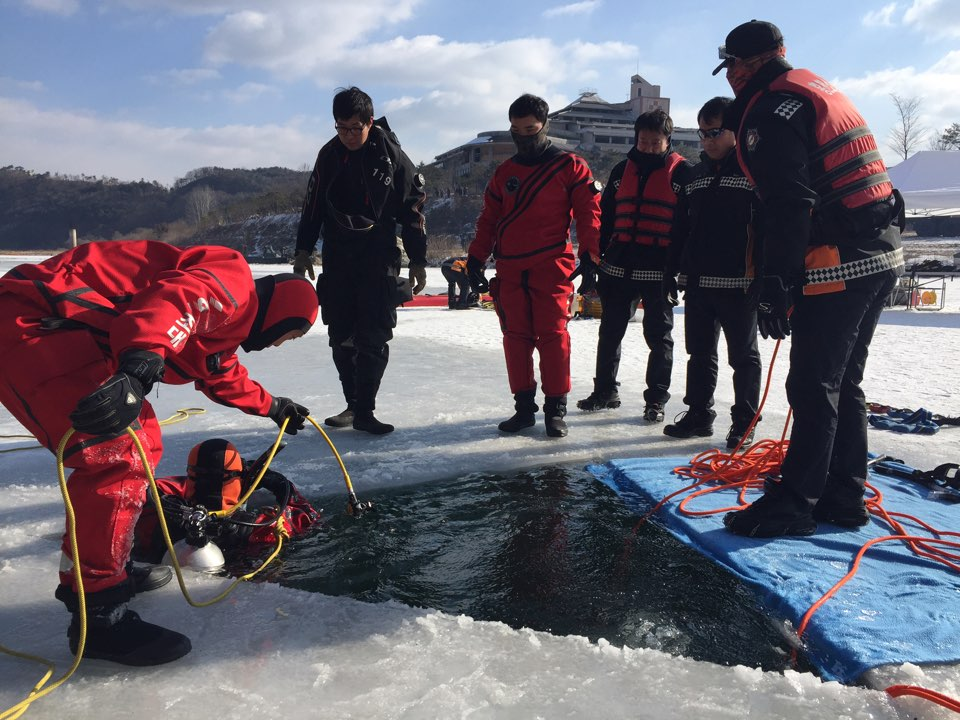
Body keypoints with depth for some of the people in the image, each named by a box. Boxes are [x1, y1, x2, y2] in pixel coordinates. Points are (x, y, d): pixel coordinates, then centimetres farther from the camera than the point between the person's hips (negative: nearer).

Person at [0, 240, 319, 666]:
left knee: (141, 442, 18)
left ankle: (118, 561, 32)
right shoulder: (233, 284, -10)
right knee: (118, 456, -18)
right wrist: (137, 371, -47)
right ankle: (96, 613, -9)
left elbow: (224, 377, 41)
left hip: (68, 334, 11)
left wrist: (273, 407, 52)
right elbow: (171, 301, -32)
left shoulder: (220, 323, 22)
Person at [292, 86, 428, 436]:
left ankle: (365, 411, -2)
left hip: (379, 256, -4)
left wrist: (418, 261, -5)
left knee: (373, 337, -8)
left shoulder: (391, 156, -6)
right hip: (337, 257, 4)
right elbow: (313, 204, 13)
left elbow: (412, 210, -4)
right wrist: (304, 249, 10)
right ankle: (353, 404, 17)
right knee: (342, 336, 6)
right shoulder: (329, 155, 6)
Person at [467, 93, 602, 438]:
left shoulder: (570, 166, 3)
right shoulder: (504, 172, 16)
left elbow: (589, 212, -1)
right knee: (515, 338, 4)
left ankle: (555, 408, 5)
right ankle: (524, 406, 14)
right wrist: (476, 260, 10)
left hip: (552, 268, -4)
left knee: (553, 336, -5)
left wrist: (590, 257, -10)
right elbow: (488, 220, 18)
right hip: (510, 270, 4)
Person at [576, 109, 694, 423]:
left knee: (658, 335, 5)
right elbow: (605, 217, 14)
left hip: (659, 270, -4)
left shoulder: (681, 172, -1)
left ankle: (656, 400, 14)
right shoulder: (623, 170, 11)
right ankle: (605, 391, 24)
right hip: (618, 265, 5)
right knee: (610, 332, 11)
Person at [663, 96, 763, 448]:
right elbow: (681, 228, 16)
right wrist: (671, 271, 11)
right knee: (699, 352, 12)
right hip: (698, 281, 6)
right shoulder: (695, 175, 14)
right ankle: (698, 415, 24)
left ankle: (744, 422, 16)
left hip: (739, 284, -6)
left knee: (743, 356, 6)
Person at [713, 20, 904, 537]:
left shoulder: (771, 108, -8)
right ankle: (843, 498, 22)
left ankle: (795, 503, 4)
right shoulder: (821, 92, 24)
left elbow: (789, 203, -20)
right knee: (843, 382, 14)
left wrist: (775, 285, -20)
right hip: (880, 254, 10)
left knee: (813, 387, -5)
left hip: (840, 265, -10)